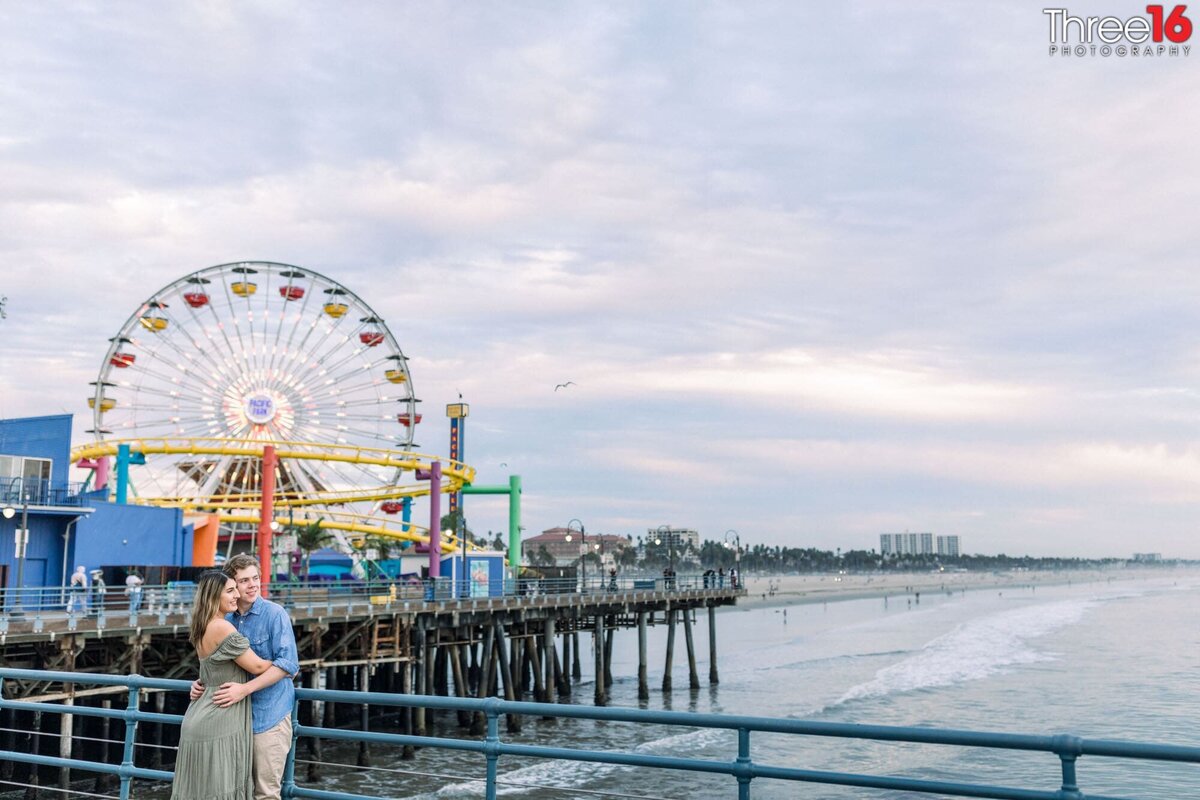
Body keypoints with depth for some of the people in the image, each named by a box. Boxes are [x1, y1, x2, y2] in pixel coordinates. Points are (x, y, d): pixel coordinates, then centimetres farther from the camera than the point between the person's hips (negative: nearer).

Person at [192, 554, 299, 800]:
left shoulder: (274, 614, -10)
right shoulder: (226, 620, 7)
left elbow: (288, 663, -18)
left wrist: (245, 688, -24)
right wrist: (201, 683, -2)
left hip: (268, 715, -6)